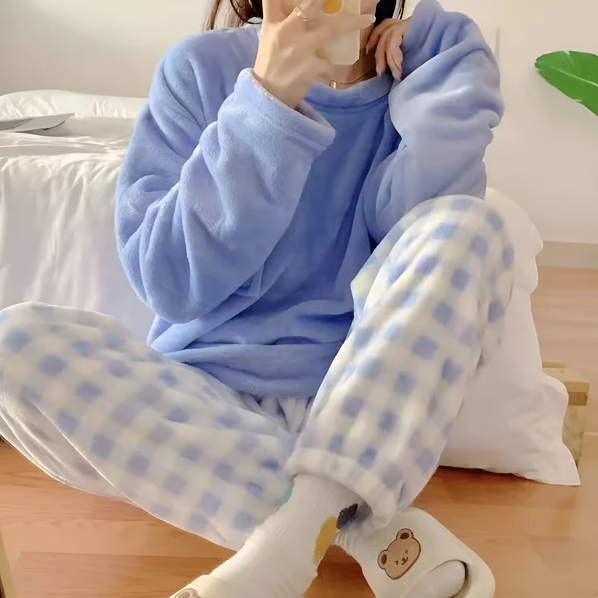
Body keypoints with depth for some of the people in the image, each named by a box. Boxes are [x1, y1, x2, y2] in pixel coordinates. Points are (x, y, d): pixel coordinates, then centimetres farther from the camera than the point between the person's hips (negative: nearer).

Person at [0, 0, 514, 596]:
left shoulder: (435, 48, 2)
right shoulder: (204, 68, -2)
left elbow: (422, 251, -11)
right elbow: (173, 285, -13)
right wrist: (267, 101, -20)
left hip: (370, 395, 1)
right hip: (211, 393, 1)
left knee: (465, 226, -22)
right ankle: (370, 528, -23)